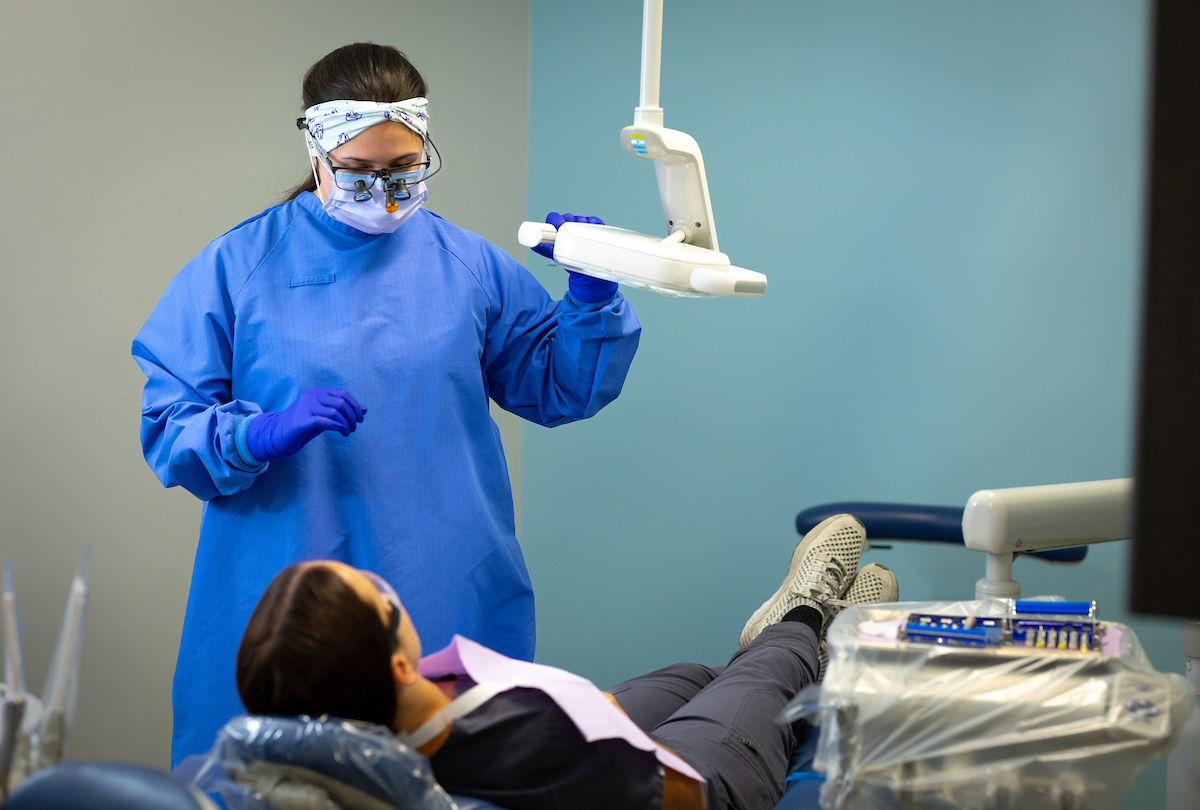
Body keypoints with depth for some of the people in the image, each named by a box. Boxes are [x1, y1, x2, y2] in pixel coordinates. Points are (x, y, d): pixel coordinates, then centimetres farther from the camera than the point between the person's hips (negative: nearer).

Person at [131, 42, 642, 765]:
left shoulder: (469, 265, 8)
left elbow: (560, 389, 15)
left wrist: (592, 299, -1)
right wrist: (261, 435, -20)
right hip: (281, 599, -2)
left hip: (450, 598, 2)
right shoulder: (239, 267, 2)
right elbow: (167, 424, -2)